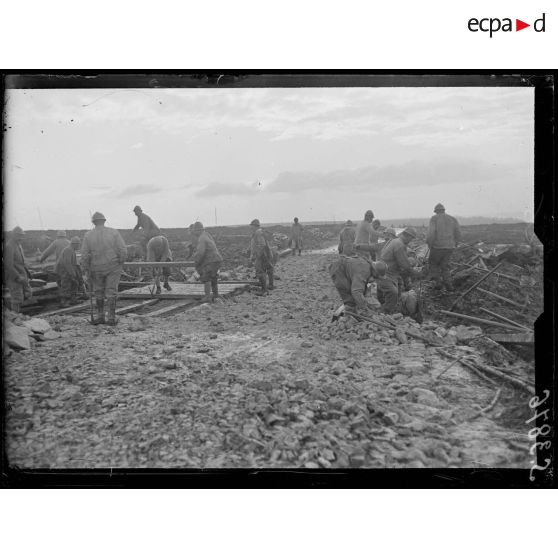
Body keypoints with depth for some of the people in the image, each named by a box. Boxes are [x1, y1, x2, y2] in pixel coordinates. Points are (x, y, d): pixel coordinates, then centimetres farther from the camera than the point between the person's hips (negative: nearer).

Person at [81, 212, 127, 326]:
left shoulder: (88, 235, -7)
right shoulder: (114, 232, -8)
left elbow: (85, 255, -8)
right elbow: (122, 250, -12)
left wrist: (85, 270, 1)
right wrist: (121, 262, 3)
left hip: (96, 268, 1)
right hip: (113, 267, 0)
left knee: (98, 292, 17)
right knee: (111, 293, 6)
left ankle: (100, 316, 21)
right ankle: (111, 318, 4)